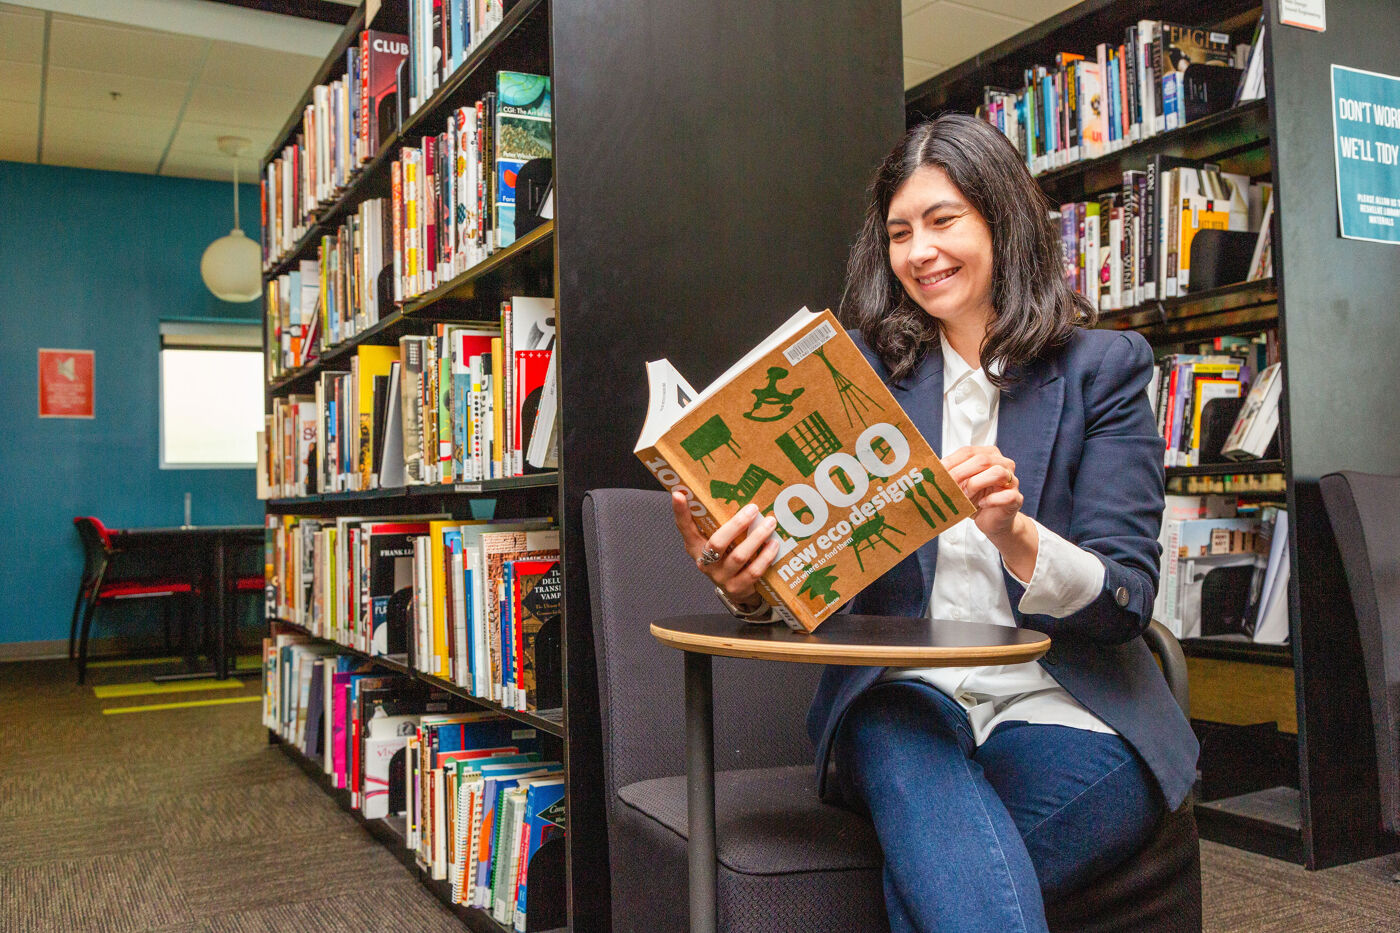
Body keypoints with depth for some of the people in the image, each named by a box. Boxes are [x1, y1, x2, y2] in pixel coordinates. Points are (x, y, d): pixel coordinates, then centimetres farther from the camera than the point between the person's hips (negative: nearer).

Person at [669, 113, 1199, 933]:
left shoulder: (1105, 366, 4)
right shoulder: (863, 370, 9)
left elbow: (1127, 600, -4)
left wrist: (1011, 531, -25)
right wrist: (748, 586, -23)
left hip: (1061, 708, 0)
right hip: (901, 695, 1)